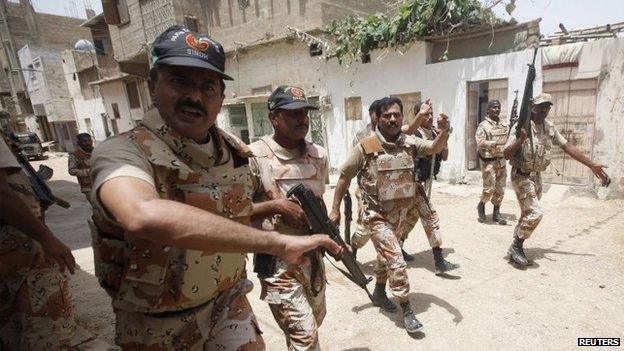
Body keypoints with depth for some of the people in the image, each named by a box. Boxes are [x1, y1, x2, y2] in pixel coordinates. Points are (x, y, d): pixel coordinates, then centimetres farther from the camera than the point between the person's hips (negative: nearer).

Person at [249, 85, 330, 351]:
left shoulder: (320, 155, 1)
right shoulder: (254, 156, -17)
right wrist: (276, 205, -24)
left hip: (313, 256, 6)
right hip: (277, 262, -6)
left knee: (315, 322, 24)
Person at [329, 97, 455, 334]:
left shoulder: (409, 143, -2)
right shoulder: (365, 147, -15)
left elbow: (434, 148, -16)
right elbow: (345, 177, -9)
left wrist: (444, 133, -38)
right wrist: (335, 209, -9)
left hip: (401, 214, 5)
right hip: (377, 216, -5)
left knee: (386, 256, 22)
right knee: (396, 261, -8)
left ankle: (379, 293, 45)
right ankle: (407, 310, 12)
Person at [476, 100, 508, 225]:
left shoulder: (505, 125, 12)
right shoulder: (483, 125, -6)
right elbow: (480, 143, -17)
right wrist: (494, 143, -31)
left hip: (502, 161, 6)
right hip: (489, 162, -6)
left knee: (500, 189, 9)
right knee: (489, 188, -7)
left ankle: (496, 213, 20)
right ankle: (481, 205, 20)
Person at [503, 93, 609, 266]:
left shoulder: (550, 128, 7)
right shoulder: (521, 126, -14)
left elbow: (568, 147, 13)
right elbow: (507, 154, -18)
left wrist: (592, 165, 15)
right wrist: (521, 140, -35)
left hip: (536, 177, 8)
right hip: (521, 176, -8)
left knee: (528, 214, 12)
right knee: (535, 213, -17)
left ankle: (516, 248, 24)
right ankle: (516, 247, -1)